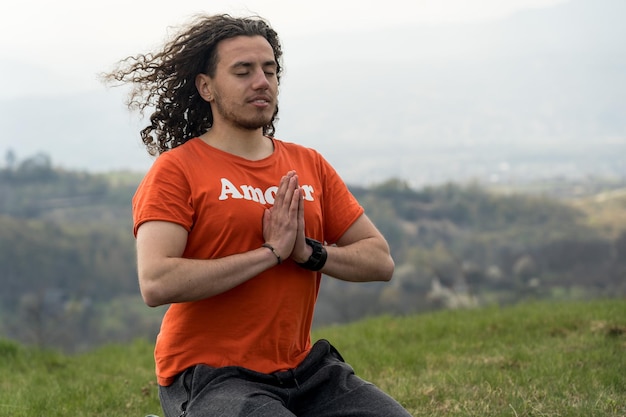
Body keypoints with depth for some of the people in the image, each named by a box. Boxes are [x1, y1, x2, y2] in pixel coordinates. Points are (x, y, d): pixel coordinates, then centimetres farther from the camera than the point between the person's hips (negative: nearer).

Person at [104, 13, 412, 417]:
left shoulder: (309, 165, 12)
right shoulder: (177, 170, -5)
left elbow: (380, 260, 11)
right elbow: (156, 283, -19)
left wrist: (309, 252, -9)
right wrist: (270, 252, -15)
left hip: (303, 367, 6)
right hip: (209, 375, -6)